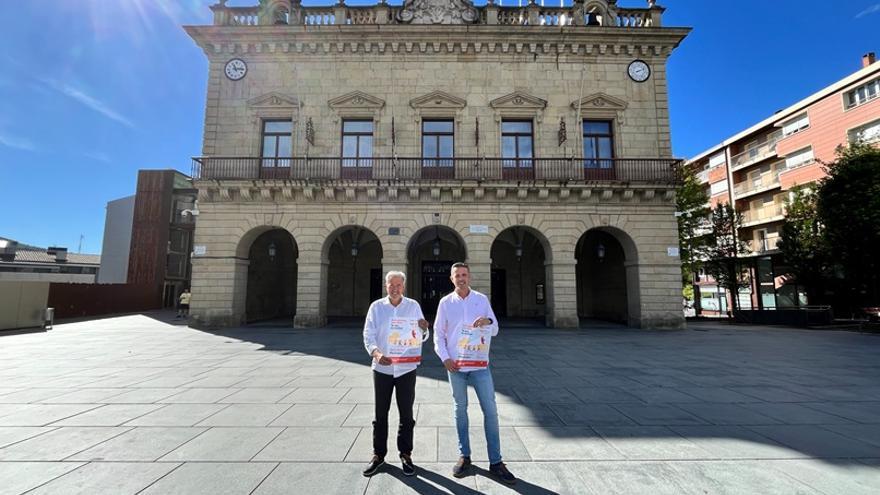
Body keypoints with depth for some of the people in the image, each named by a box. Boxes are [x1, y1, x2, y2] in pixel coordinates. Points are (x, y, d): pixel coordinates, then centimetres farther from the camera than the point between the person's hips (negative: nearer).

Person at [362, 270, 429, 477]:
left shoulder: (413, 306, -1)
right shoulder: (376, 306, -2)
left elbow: (421, 337, 1)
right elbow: (368, 335, -6)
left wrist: (424, 329, -22)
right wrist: (376, 353, -25)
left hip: (406, 368, 0)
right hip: (382, 368, 0)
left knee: (406, 414, 10)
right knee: (380, 414, 11)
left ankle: (405, 454, 27)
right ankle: (378, 454, 28)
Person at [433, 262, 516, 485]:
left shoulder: (482, 299, 1)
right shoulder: (445, 302, 0)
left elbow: (495, 331, 2)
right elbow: (438, 334, 4)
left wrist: (488, 321, -21)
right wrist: (445, 358, -8)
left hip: (480, 365, 0)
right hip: (456, 366, 0)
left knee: (490, 410, 1)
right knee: (460, 409, 12)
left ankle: (495, 461, 13)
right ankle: (464, 456, 27)